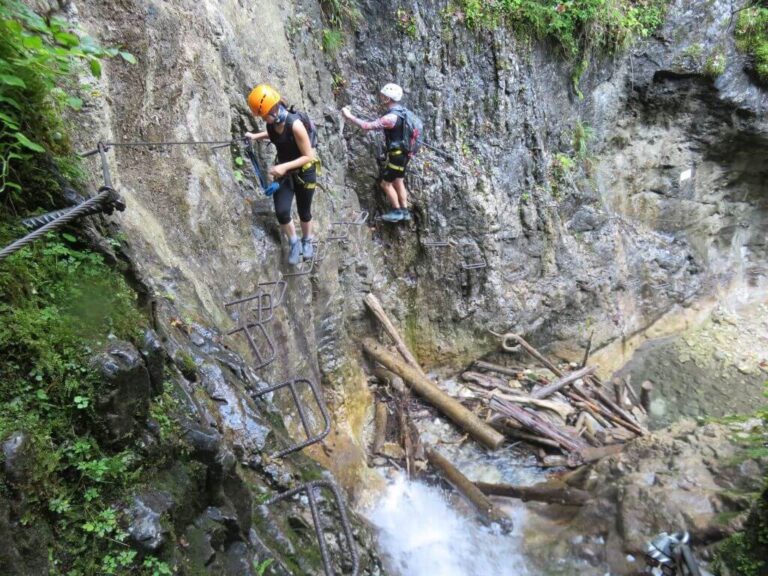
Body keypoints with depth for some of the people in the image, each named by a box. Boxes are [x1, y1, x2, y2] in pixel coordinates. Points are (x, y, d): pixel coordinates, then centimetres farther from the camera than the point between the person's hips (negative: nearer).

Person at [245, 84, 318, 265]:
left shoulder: (295, 125, -30)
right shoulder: (272, 122, -11)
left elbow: (308, 156, -25)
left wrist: (285, 166, -33)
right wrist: (256, 136, 0)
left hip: (304, 172, -5)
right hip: (284, 171, 5)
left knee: (304, 212, 13)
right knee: (281, 212, -8)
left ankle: (307, 242, 40)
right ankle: (294, 243, 17)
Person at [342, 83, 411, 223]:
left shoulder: (392, 117, -25)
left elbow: (368, 126, -27)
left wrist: (349, 116, -18)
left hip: (397, 155, -9)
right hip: (402, 153, 9)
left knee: (386, 183, 2)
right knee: (398, 182, 17)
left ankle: (397, 212, 10)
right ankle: (404, 212, 23)